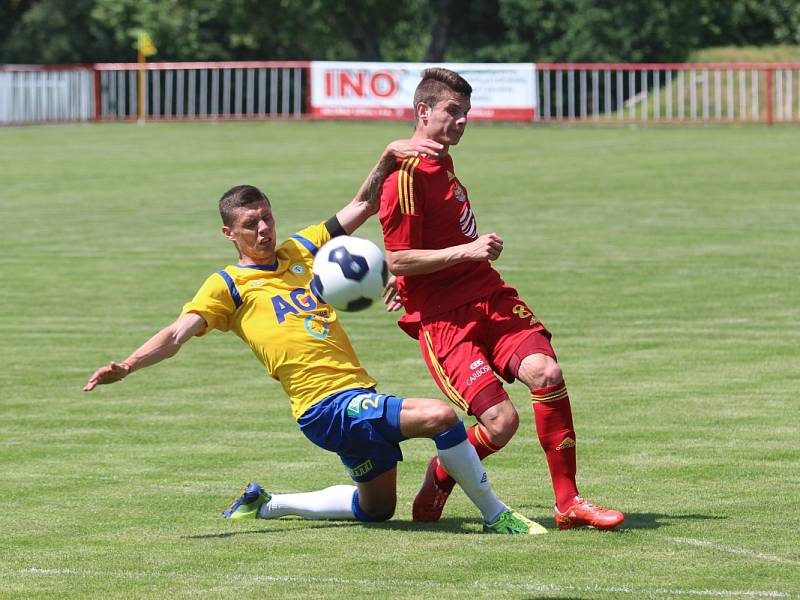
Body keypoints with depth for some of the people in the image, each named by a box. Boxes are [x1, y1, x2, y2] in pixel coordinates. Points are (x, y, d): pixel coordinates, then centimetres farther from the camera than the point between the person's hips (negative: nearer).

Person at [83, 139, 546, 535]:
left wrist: (388, 160, 5)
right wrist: (127, 366, -26)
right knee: (440, 416, -25)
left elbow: (363, 206, 20)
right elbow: (179, 334, -11)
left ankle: (266, 505, 33)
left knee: (376, 508, 22)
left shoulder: (301, 250, 16)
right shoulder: (228, 286, 0)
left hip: (360, 395, 8)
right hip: (327, 406, -8)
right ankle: (496, 516, -12)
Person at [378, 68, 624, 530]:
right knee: (501, 420, -19)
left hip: (491, 299, 8)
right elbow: (398, 260, -15)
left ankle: (568, 503, -15)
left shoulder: (441, 162, 18)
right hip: (442, 318, -8)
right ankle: (432, 495, 8)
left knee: (546, 372, -20)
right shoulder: (407, 174, -11)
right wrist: (467, 251, -18)